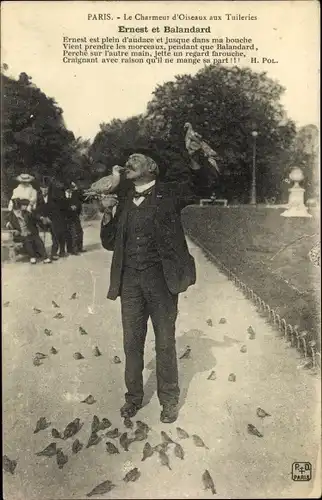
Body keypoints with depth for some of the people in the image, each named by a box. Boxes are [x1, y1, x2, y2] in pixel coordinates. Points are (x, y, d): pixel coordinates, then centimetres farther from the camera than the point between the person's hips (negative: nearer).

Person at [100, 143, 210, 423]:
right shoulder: (123, 200, 11)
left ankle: (169, 400, 26)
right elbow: (109, 242, 11)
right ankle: (134, 396, 32)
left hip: (160, 277, -4)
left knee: (165, 343, 8)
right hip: (129, 279, 4)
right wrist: (108, 208, -2)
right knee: (132, 343, 12)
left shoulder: (170, 194, 0)